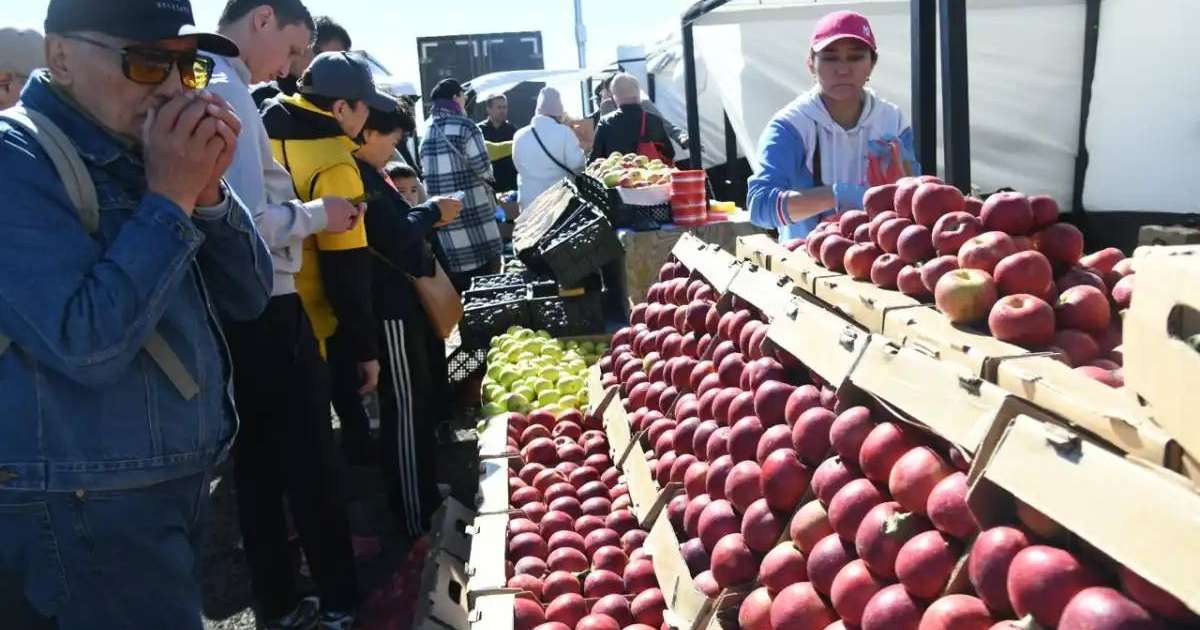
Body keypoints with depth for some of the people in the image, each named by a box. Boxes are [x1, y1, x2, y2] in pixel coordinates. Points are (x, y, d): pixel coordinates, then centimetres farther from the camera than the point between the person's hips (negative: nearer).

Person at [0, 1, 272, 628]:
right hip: (87, 508, -7)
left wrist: (206, 189, -12)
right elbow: (87, 345, -25)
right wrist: (170, 199, -21)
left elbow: (248, 298, 3)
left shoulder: (144, 153, 6)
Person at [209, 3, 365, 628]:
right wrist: (317, 214, -8)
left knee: (259, 465, 15)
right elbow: (249, 225, -23)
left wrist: (299, 209, 11)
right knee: (310, 465, 4)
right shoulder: (227, 92, -16)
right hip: (263, 311, -9)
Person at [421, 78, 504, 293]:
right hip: (475, 223, -6)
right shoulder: (465, 127, -7)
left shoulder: (427, 134, 11)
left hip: (444, 227, 6)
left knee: (457, 295, 10)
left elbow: (428, 176, 11)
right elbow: (484, 170, -8)